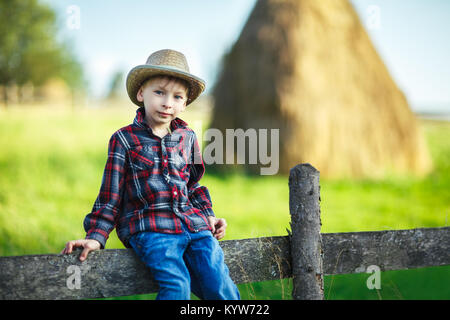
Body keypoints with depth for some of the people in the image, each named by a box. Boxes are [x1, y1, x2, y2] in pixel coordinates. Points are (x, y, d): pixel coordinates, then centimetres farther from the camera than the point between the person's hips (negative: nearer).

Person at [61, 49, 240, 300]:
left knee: (219, 285, -18)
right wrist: (96, 237, -1)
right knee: (177, 285, -29)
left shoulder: (188, 137, 17)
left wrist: (207, 215, 17)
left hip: (193, 225, 4)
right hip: (149, 229, -4)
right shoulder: (124, 140, 6)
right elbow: (110, 196, 6)